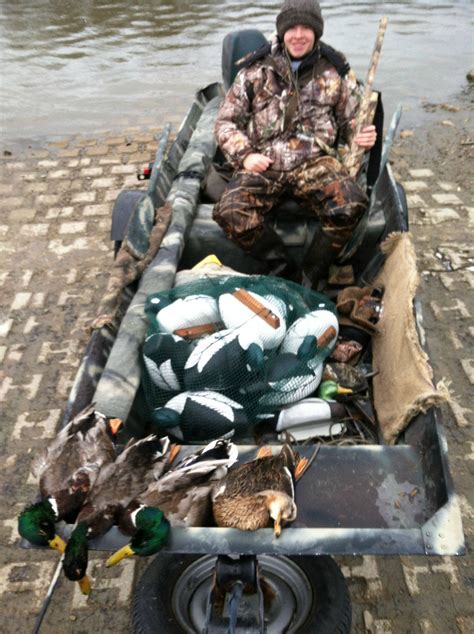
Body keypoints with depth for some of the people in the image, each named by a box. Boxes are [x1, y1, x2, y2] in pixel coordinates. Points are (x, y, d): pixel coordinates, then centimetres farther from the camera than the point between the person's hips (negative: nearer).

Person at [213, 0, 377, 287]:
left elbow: (351, 120, 19)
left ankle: (310, 276, -9)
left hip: (315, 161, 1)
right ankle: (284, 269, -9)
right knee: (230, 212, -30)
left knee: (352, 204, -31)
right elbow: (226, 121, 12)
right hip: (262, 163, 0)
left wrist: (362, 135, -6)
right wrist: (244, 155, -6)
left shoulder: (336, 70, 12)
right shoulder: (256, 69, 10)